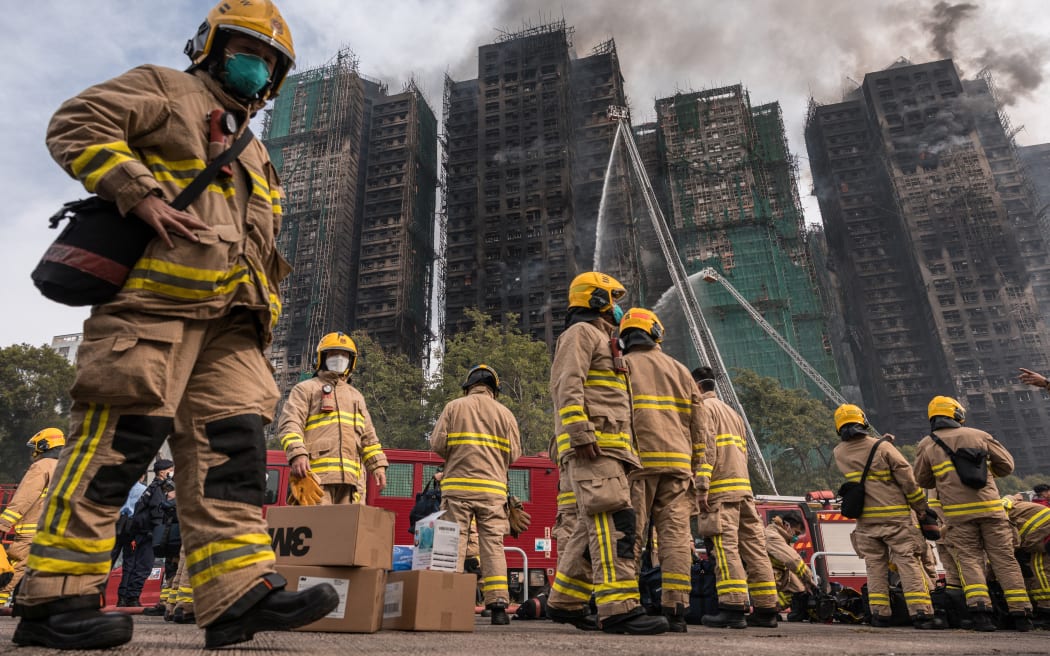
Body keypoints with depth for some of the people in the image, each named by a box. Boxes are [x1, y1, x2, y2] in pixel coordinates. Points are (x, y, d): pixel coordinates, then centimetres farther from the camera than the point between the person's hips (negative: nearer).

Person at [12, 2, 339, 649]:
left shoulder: (255, 156, 34)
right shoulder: (167, 90, 15)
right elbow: (77, 125, 0)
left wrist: (264, 314, 18)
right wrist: (144, 194, -14)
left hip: (228, 315, 7)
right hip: (156, 292, -7)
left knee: (232, 440, -4)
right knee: (121, 435, -10)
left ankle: (240, 591, -6)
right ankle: (55, 598, 1)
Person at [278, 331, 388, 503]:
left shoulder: (356, 396, 29)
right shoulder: (306, 389, 13)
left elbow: (368, 436, 26)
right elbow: (290, 424, -2)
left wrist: (378, 465, 12)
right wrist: (297, 454, -19)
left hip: (350, 476, 5)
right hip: (316, 473, -5)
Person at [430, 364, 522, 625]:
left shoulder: (454, 406, 5)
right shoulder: (505, 413, 7)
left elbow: (437, 443, 0)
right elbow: (514, 454, 5)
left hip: (457, 485, -1)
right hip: (493, 488, 1)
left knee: (454, 543, 4)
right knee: (493, 544, 4)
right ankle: (498, 604, 0)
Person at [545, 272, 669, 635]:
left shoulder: (601, 341, 31)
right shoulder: (581, 332, 0)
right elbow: (568, 387, -15)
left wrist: (621, 450, 24)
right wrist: (581, 434, -25)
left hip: (605, 446, 10)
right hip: (592, 445, -10)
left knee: (595, 526, 9)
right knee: (614, 520, -17)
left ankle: (565, 601, 16)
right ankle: (618, 608, -19)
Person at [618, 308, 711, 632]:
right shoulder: (679, 370, 17)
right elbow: (699, 425, 13)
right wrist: (699, 471, 13)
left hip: (637, 462, -3)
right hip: (677, 462, 3)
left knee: (630, 534, -1)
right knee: (675, 533, 2)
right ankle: (675, 609, 0)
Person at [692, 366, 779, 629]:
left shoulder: (704, 408, 0)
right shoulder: (732, 412, 28)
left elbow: (706, 448, -14)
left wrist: (701, 487, -18)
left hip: (721, 489, -9)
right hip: (744, 488, 9)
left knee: (726, 546, -11)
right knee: (753, 546, 7)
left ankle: (733, 608, -14)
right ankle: (766, 609, 9)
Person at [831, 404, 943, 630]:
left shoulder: (839, 454, 2)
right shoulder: (883, 448, -10)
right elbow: (907, 478, -7)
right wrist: (922, 506, 3)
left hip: (865, 520, 4)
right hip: (894, 516, -3)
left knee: (875, 565, 9)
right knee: (908, 561, 0)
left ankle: (880, 613, 10)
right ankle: (920, 612, -3)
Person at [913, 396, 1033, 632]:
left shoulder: (926, 445, 6)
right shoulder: (979, 435, 8)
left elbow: (922, 480, 12)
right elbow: (1006, 465, 13)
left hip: (957, 513, -1)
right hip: (990, 507, 1)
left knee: (970, 560, 4)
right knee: (1004, 559, 9)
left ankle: (979, 610, -10)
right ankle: (1021, 614, 11)